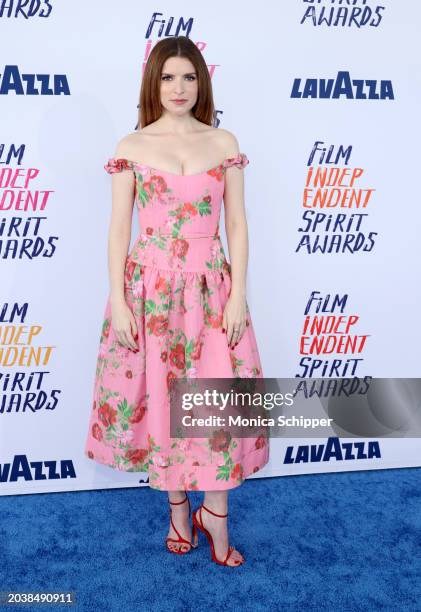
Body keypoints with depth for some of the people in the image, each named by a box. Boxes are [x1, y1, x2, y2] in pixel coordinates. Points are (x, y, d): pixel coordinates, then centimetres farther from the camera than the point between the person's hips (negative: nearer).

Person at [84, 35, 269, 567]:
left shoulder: (224, 143, 4)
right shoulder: (131, 147, 1)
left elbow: (237, 224, 3)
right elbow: (119, 228, 0)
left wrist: (238, 295, -4)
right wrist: (117, 300, -6)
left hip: (211, 288, 1)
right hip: (149, 289, 0)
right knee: (158, 395, 7)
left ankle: (214, 512, 20)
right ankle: (177, 506, 28)